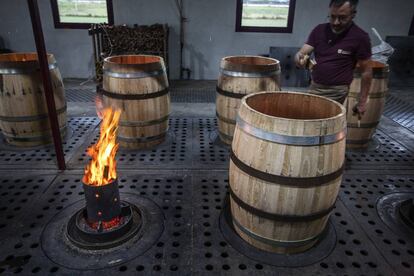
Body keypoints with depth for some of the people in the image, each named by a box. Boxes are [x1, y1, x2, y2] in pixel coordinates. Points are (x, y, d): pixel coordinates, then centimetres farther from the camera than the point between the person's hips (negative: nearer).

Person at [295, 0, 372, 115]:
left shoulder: (360, 37, -11)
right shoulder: (319, 30, 1)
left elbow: (366, 71, -6)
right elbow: (302, 53, -4)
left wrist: (362, 101, -6)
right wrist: (299, 58, -29)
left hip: (336, 92, -5)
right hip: (314, 87, 5)